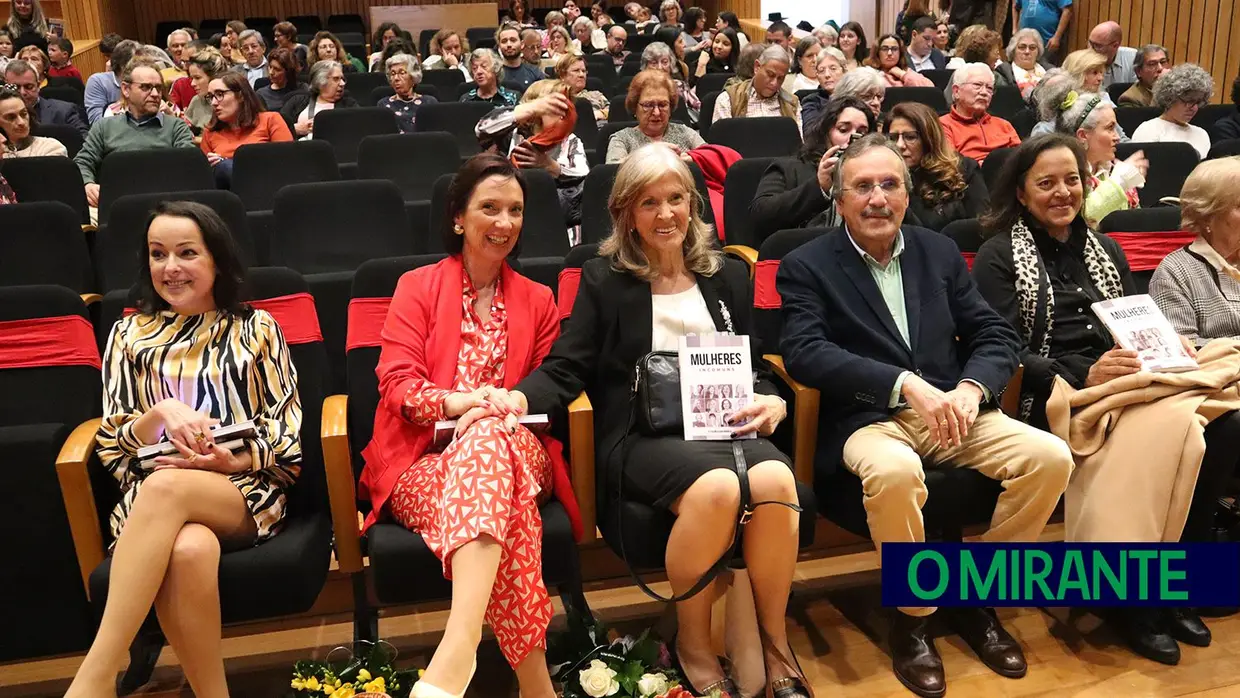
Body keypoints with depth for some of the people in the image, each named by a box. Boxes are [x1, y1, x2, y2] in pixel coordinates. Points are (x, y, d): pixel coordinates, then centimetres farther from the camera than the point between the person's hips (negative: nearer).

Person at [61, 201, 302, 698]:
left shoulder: (255, 328, 12)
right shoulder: (129, 334, 17)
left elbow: (289, 433, 6)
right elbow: (111, 445, 10)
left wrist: (233, 462, -13)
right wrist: (160, 412, -11)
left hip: (247, 491, -1)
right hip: (149, 496, 1)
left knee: (167, 488, -37)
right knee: (190, 549, -37)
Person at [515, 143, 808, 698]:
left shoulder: (728, 275, 18)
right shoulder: (603, 280, 8)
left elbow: (755, 369, 20)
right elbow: (565, 370, 0)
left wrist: (771, 403, -4)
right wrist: (518, 398, -22)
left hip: (722, 427, 3)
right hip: (640, 438, -3)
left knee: (775, 480, -31)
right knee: (717, 487, -35)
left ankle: (774, 642, -10)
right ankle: (692, 644, -9)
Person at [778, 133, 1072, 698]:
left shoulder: (940, 252, 14)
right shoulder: (806, 266, 0)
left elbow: (995, 334, 11)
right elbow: (804, 353, -16)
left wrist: (972, 387, -12)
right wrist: (905, 384, -25)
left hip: (949, 412, 5)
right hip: (868, 420, -5)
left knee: (1051, 456, -17)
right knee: (894, 473, -37)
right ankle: (911, 615, -8)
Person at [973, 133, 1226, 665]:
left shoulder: (1105, 249, 24)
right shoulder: (999, 255, 5)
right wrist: (1083, 376, -19)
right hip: (1047, 396, -6)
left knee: (1224, 424, -26)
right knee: (1171, 423, -34)